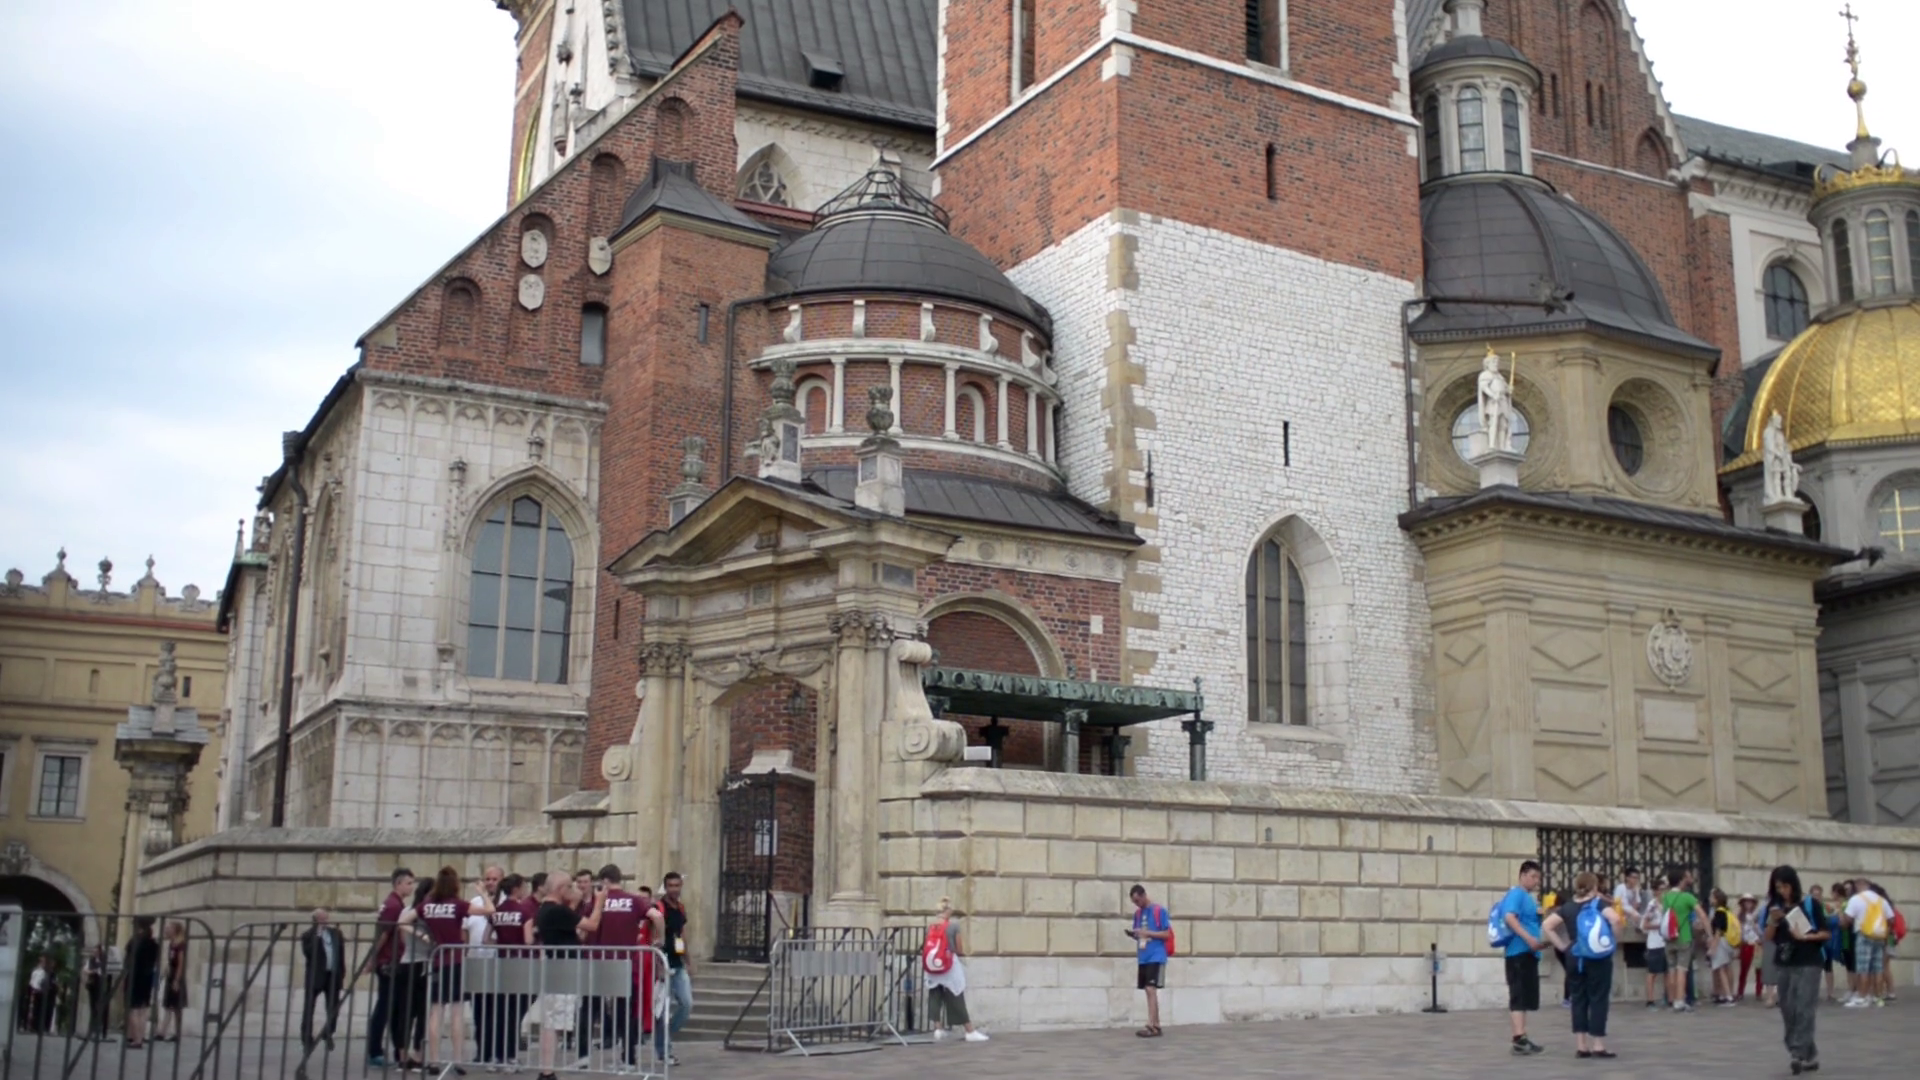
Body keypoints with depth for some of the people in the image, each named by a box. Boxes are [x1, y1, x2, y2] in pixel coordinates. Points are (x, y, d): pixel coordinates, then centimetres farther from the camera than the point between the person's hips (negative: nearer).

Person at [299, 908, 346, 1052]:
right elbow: (308, 953, -22)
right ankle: (306, 1039, 13)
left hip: (333, 975, 4)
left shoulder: (335, 933, 11)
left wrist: (342, 975, 11)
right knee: (308, 1009, 3)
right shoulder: (309, 936, -5)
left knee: (333, 1009, 5)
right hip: (315, 977, -4)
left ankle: (327, 1033, 26)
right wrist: (318, 937, -23)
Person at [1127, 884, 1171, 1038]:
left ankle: (1151, 1026, -17)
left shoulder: (1159, 911, -7)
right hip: (1143, 958, 7)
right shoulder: (1137, 914, 13)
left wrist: (1147, 933, -17)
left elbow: (1167, 934, -9)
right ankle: (1156, 1026, 13)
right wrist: (1133, 934, -4)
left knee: (1151, 989, -14)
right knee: (1149, 991, 8)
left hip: (1156, 957, -7)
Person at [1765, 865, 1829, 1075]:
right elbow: (1768, 939, 7)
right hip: (1783, 965, 5)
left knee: (1803, 1010, -12)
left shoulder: (1810, 904, -3)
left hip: (1807, 965, -5)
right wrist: (1773, 922, -10)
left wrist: (1804, 937, -16)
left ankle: (1797, 1055, -16)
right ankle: (1810, 1056, 16)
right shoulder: (1775, 908, 8)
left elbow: (1825, 933, -2)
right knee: (1788, 1012, 5)